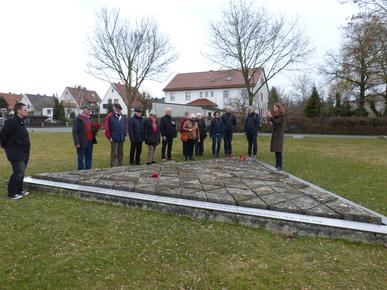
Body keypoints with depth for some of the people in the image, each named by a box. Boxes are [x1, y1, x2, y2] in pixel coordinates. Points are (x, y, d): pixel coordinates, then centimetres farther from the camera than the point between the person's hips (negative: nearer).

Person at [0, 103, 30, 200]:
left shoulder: (21, 122, 14)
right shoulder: (11, 122, -15)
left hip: (23, 153, 9)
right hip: (16, 153, -9)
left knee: (21, 172, 15)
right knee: (18, 172, -9)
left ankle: (19, 190, 26)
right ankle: (12, 193, 2)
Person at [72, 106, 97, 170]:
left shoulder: (89, 118, 15)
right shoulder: (78, 119, -7)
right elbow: (75, 131, -11)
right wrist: (77, 142, -17)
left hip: (90, 141, 7)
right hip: (82, 142, -7)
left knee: (89, 157, 12)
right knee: (81, 157, 1)